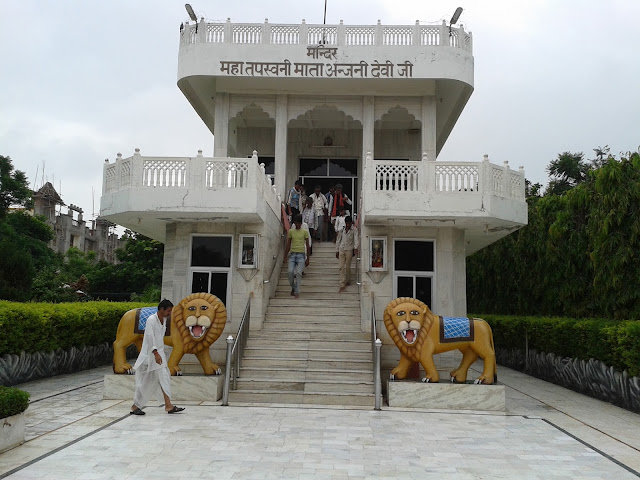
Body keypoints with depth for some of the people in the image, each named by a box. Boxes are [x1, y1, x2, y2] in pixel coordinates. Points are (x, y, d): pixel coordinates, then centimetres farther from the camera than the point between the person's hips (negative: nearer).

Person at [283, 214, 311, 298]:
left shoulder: (305, 232, 4)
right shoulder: (290, 231, 8)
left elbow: (308, 246, 6)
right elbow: (288, 245, 13)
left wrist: (308, 259, 4)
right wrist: (285, 256, 8)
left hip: (301, 254, -2)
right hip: (292, 254, 2)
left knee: (298, 273, -11)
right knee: (290, 272, -12)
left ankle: (297, 292, -4)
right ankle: (293, 287, 12)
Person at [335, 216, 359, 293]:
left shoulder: (354, 230, -1)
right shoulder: (341, 229, 7)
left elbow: (356, 239, -13)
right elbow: (338, 240, 14)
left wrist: (355, 248, -28)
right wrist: (337, 251, 12)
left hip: (349, 250, -2)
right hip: (341, 250, 2)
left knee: (348, 267, 4)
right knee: (341, 267, -3)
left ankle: (348, 282, 27)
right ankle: (342, 285, -4)